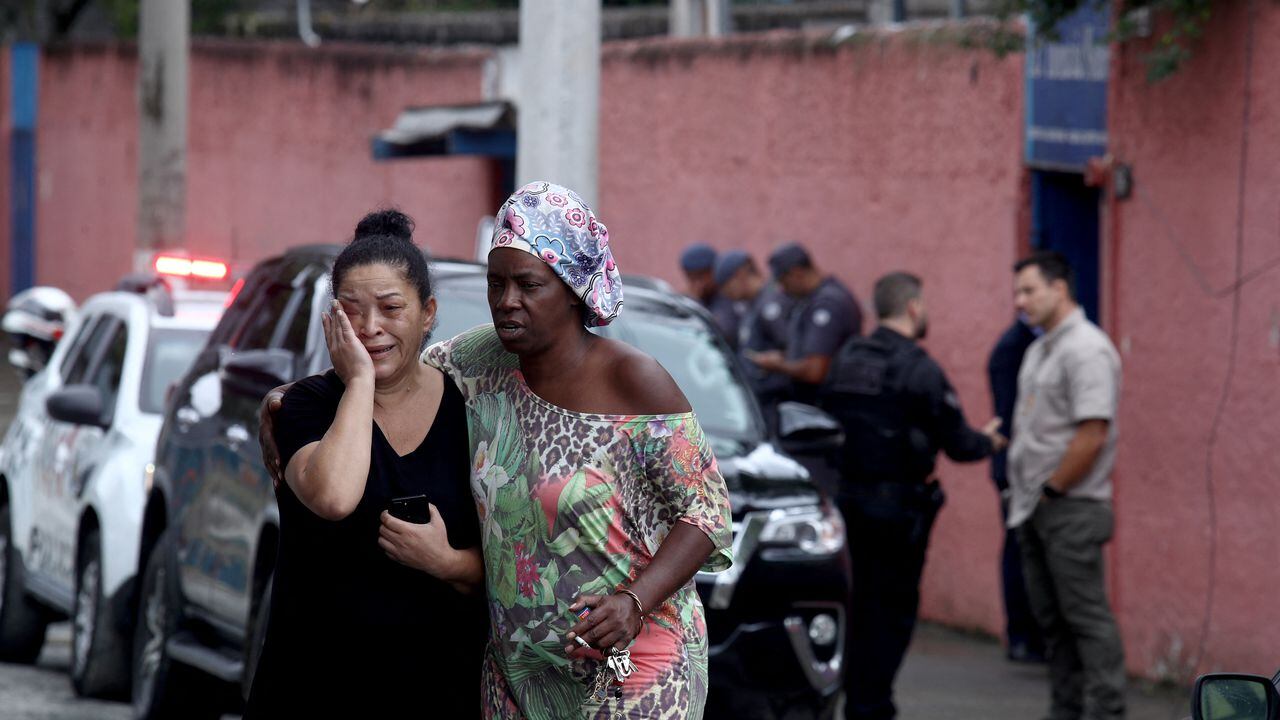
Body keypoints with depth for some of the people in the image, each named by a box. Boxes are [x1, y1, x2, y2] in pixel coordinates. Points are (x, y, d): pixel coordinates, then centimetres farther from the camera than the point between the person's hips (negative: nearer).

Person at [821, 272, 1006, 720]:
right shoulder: (918, 369, -15)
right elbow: (956, 442, -13)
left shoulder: (847, 359, 6)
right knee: (894, 607, 2)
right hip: (897, 505, -7)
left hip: (848, 496, 7)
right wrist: (987, 442, 10)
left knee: (864, 603, 17)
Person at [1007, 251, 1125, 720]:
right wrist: (1022, 491, 14)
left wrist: (1051, 490, -15)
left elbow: (1092, 435, -21)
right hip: (1035, 508, 10)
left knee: (1086, 616, -8)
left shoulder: (1087, 350, -14)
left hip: (1070, 509, -10)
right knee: (1051, 618, 12)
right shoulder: (1039, 350, 17)